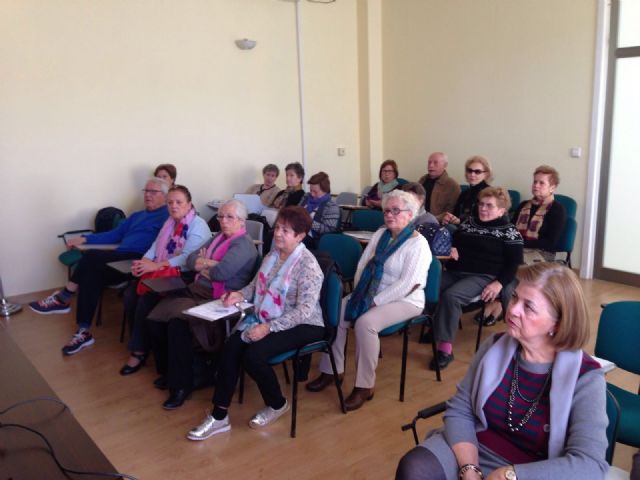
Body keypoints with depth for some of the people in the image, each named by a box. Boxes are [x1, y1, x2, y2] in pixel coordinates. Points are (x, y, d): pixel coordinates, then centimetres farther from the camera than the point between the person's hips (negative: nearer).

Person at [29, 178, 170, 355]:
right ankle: (84, 332, -21)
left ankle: (63, 299, -8)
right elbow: (114, 235, 28)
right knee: (91, 275, -22)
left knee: (92, 256, -24)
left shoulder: (167, 215, 3)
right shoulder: (137, 215, 32)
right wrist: (84, 239, 19)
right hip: (120, 260, 8)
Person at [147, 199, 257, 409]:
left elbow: (221, 272, -25)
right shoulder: (218, 237, 18)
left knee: (178, 323, -29)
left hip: (220, 301, -8)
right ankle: (167, 371, 9)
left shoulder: (244, 244, -10)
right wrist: (209, 263, -9)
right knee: (155, 319, -10)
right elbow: (191, 259, 11)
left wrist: (202, 265, -4)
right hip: (197, 291, 9)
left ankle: (182, 383, -13)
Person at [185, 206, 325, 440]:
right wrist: (241, 294, -6)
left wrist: (269, 327, -28)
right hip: (267, 319, 7)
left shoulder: (307, 265, -18)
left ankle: (277, 404, 5)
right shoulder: (272, 255, 4)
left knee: (253, 355, -24)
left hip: (303, 325, -7)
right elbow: (257, 284, 16)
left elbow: (304, 310, -23)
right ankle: (219, 416, -5)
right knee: (231, 347, -15)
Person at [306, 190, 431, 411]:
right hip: (372, 294, 7)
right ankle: (332, 370, 3)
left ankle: (365, 386, -19)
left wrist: (375, 302, -22)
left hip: (403, 301, -7)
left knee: (365, 323, -32)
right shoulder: (380, 234, 9)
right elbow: (362, 264, 9)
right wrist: (360, 293, -4)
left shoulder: (418, 244, -14)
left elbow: (405, 284, -21)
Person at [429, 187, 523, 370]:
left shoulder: (509, 231, 4)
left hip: (483, 277, -6)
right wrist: (450, 248, 4)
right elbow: (452, 241, 29)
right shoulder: (469, 223, 21)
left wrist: (499, 283, -18)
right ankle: (433, 327, -9)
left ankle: (446, 348, -29)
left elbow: (514, 263, -4)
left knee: (450, 295, -34)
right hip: (455, 272, 6)